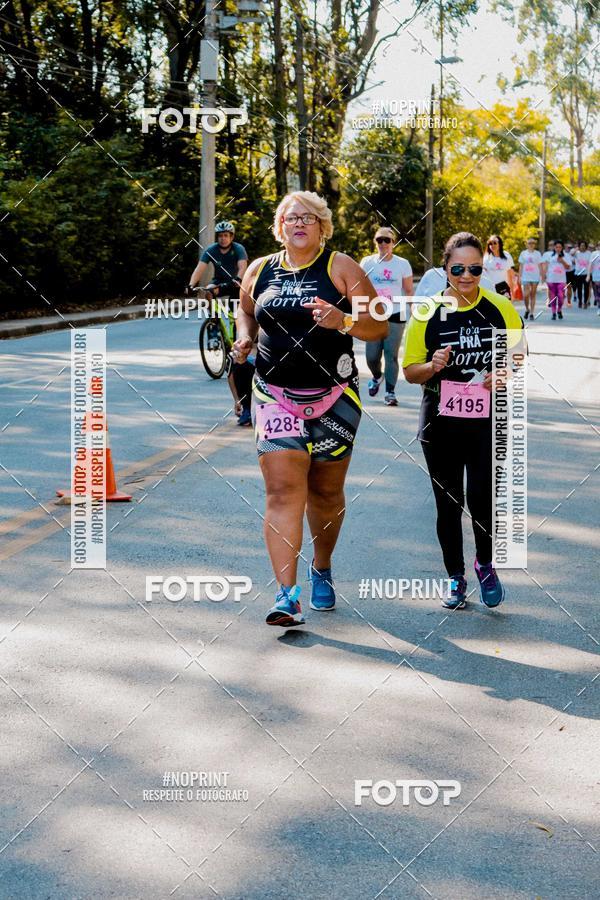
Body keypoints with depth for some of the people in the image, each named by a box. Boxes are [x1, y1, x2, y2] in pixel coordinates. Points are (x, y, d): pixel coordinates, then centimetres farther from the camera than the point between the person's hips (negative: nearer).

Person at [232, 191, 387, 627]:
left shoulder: (341, 268, -1)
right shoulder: (260, 270, 8)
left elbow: (379, 325, -4)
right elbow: (246, 311, 27)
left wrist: (343, 321, -23)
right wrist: (245, 337, 4)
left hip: (334, 398, -1)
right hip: (276, 396, 1)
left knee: (326, 493, 11)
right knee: (283, 490, -12)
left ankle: (322, 569, 37)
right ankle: (287, 595, -14)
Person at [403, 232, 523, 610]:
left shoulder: (501, 309, -2)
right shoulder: (427, 312, -3)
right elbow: (410, 371, 2)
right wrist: (434, 366, -19)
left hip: (488, 421, -1)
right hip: (441, 423, 1)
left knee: (482, 498, -10)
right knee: (448, 503, 8)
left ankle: (486, 563, 19)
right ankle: (456, 577, 26)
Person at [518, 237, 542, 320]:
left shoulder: (537, 253, 7)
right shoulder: (523, 253, 7)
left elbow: (539, 265, 8)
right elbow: (521, 266, 8)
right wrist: (519, 276, 3)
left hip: (535, 277, 0)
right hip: (526, 277, 0)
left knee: (533, 295, 2)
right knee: (526, 295, -10)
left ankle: (532, 313, 7)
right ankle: (527, 309, 13)